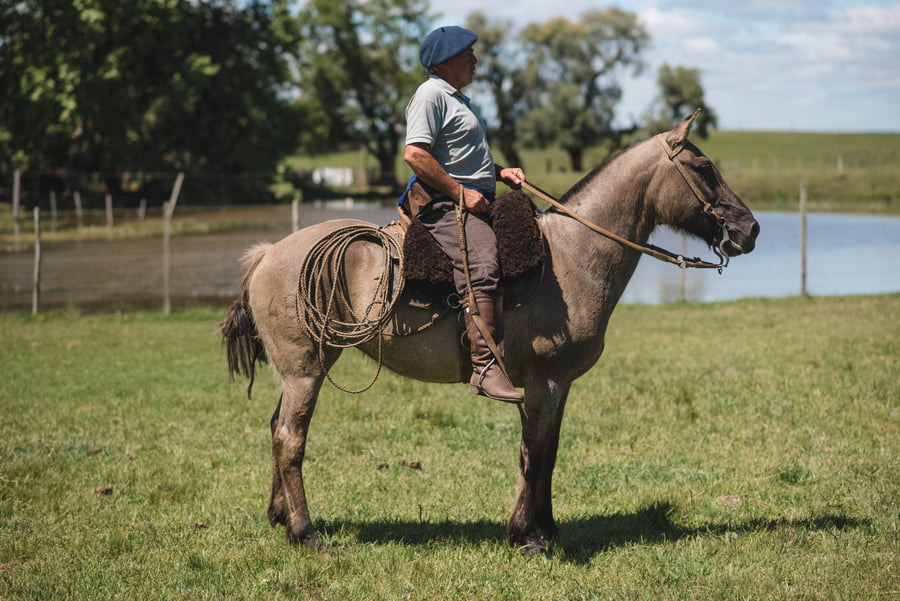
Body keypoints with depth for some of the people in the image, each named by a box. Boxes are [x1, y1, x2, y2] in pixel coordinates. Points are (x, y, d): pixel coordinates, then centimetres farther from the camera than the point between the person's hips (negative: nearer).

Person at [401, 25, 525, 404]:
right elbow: (415, 154, -19)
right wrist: (461, 193, -19)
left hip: (476, 199, 11)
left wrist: (500, 172, 19)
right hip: (443, 202, -11)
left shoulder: (458, 98, 26)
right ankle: (486, 368, -38)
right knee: (482, 267, -29)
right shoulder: (431, 94, -6)